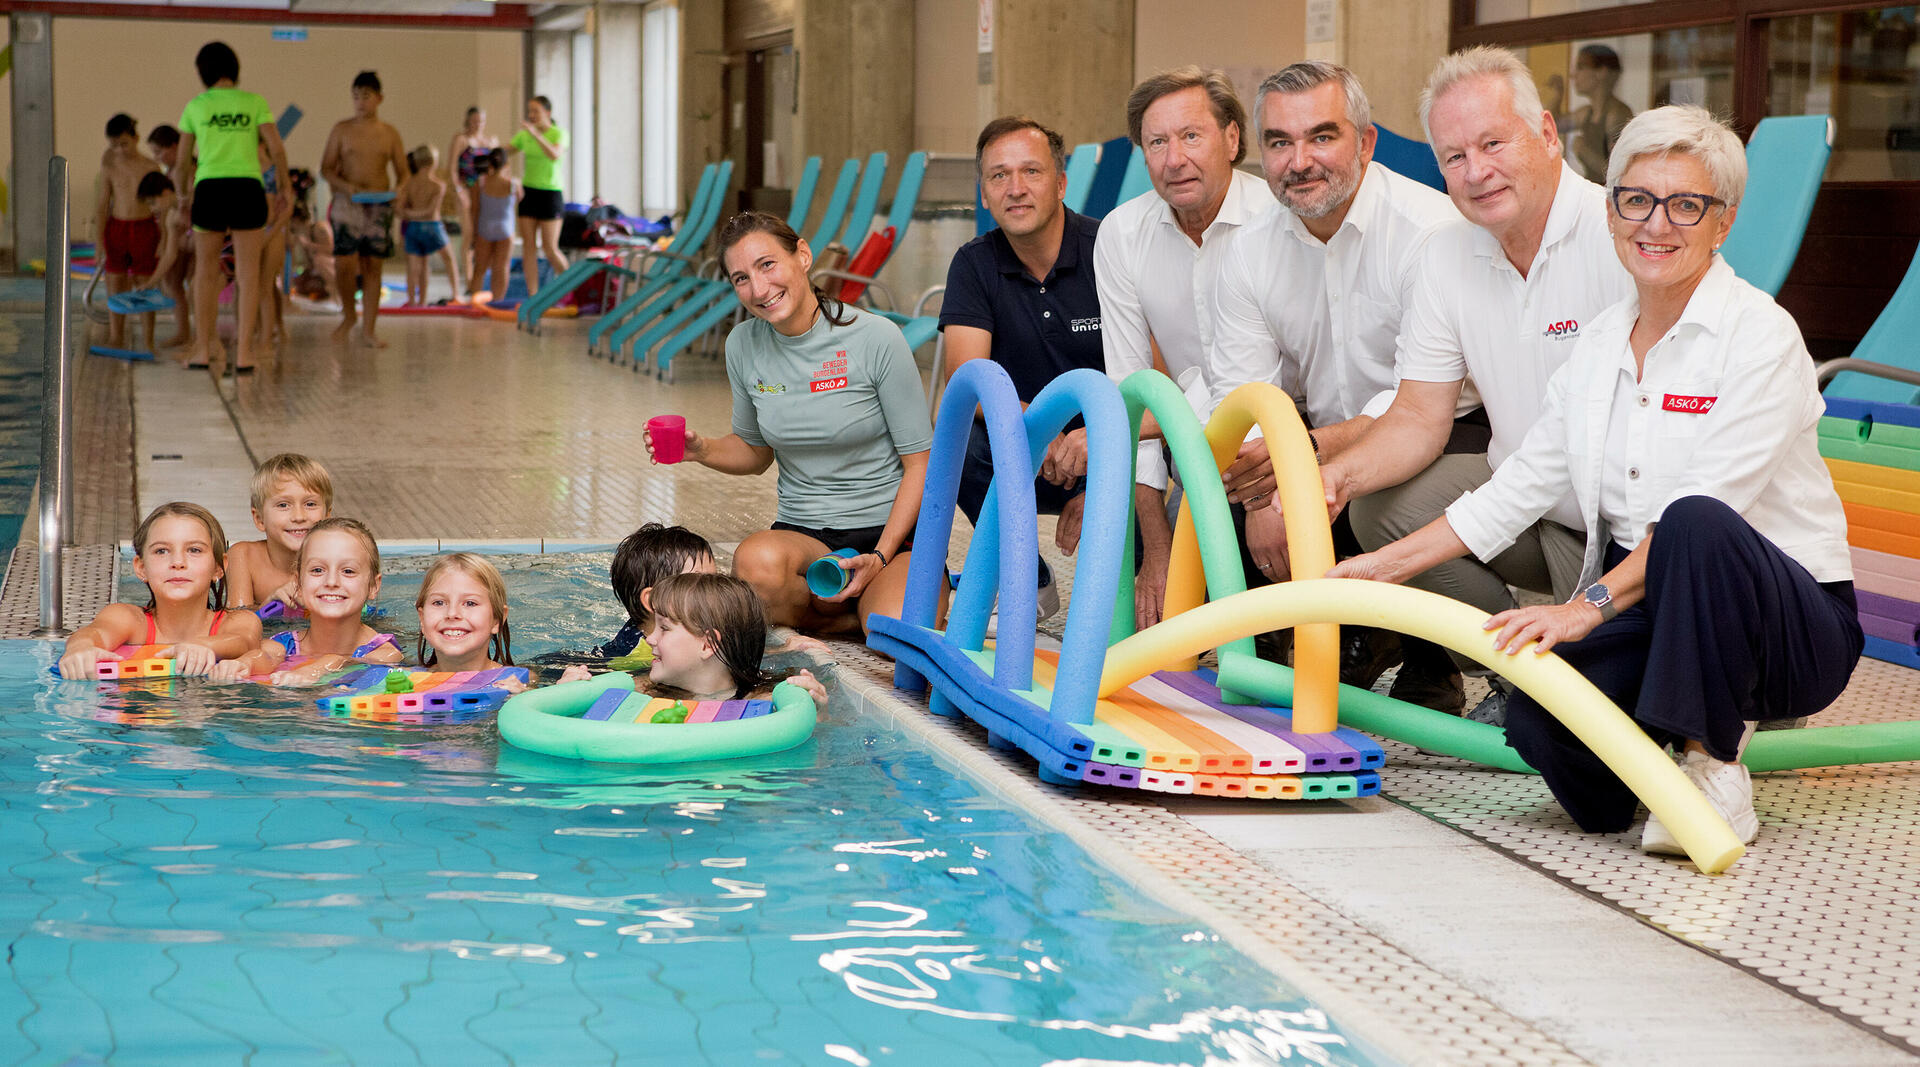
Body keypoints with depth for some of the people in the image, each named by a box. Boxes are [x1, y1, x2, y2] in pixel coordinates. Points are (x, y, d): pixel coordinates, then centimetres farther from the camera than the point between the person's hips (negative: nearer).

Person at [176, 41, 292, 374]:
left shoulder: (195, 106, 6)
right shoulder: (255, 103, 4)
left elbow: (183, 162, 10)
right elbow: (277, 149, -2)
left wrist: (182, 193, 27)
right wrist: (285, 187, 11)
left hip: (209, 190, 1)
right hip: (248, 189, -1)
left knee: (206, 271, 14)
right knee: (248, 274, 3)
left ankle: (204, 349, 17)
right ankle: (244, 351, -1)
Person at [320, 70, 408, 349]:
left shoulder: (390, 134, 8)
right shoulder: (342, 130, 4)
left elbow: (403, 172, 11)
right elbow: (326, 168, 4)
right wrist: (346, 186, -15)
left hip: (379, 206, 1)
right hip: (347, 203, -1)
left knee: (372, 265, 1)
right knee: (345, 263, -11)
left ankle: (368, 330, 6)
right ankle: (348, 315, 14)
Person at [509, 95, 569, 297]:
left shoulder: (559, 134, -7)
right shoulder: (524, 135, 6)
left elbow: (554, 155, -27)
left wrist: (536, 134, -34)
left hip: (551, 194, -5)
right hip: (528, 192, 5)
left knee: (550, 249, -6)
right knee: (528, 246, -1)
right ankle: (532, 295, 1)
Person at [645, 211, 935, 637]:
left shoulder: (876, 339, -10)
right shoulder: (743, 346, 2)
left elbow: (920, 462, -5)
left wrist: (880, 557, -16)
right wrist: (701, 450, -4)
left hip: (891, 529, -3)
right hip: (804, 534, 3)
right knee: (756, 561, -35)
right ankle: (861, 610, -7)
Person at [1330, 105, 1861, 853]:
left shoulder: (1760, 336, -12)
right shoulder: (1600, 342, 9)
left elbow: (1704, 508, -23)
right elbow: (1517, 490, 13)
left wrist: (1590, 607, -31)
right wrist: (1381, 567, 8)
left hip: (1791, 627, -5)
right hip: (1648, 617, 5)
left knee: (1697, 526, -38)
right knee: (1537, 715, -26)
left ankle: (1714, 769, -20)